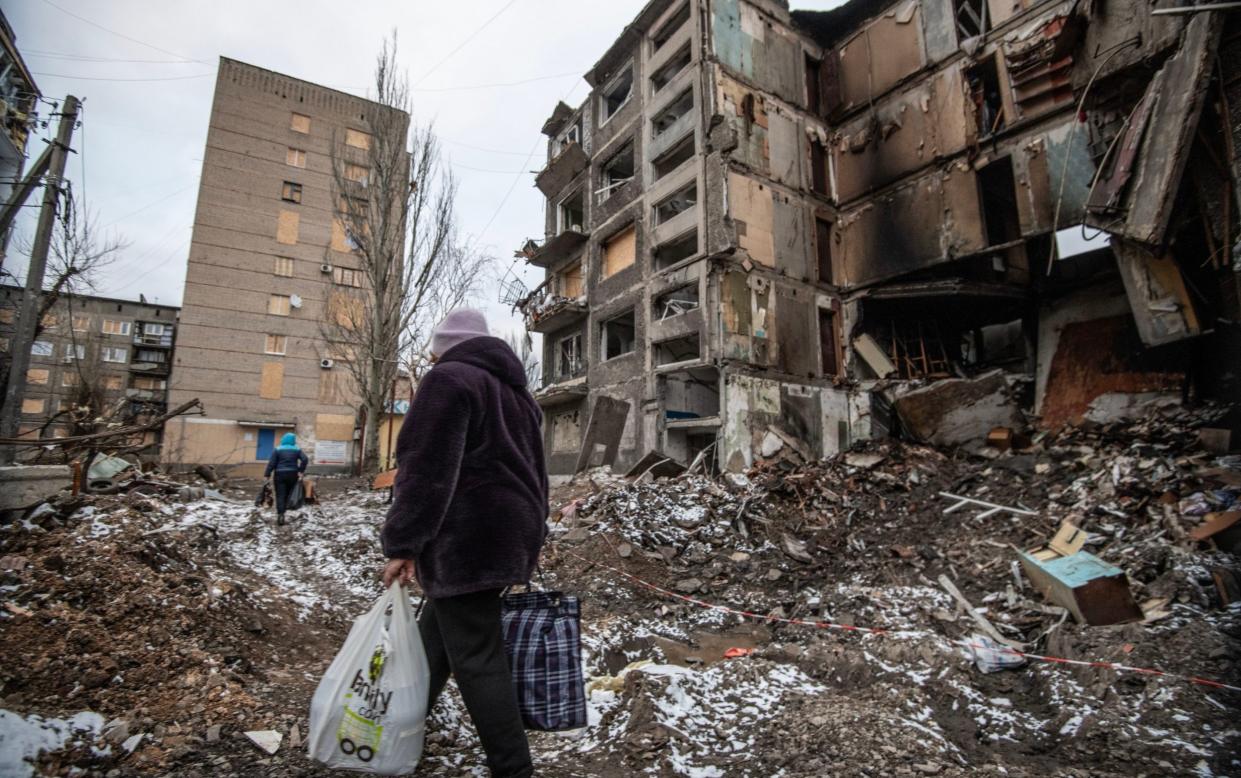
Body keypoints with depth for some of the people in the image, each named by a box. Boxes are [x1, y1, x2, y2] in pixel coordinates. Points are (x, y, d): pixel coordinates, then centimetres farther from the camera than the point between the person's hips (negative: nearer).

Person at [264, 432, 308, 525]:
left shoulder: (277, 450, -1)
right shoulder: (297, 450, 4)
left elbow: (271, 463, -5)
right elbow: (305, 460, -8)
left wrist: (267, 475, -2)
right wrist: (300, 471, -4)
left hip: (280, 475, -2)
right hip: (292, 475, 2)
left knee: (280, 496, -4)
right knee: (288, 495, 13)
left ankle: (280, 515, -16)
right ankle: (282, 512, 19)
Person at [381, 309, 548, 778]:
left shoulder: (448, 380, -6)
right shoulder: (515, 391, 19)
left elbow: (426, 470, -17)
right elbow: (534, 473, 19)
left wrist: (402, 544, -13)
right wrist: (526, 544, 22)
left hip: (467, 540, -9)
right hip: (510, 537, 9)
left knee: (475, 659, -2)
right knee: (435, 635, 22)